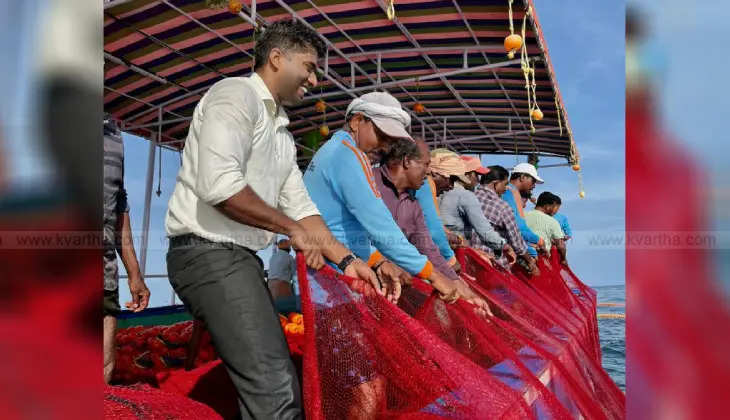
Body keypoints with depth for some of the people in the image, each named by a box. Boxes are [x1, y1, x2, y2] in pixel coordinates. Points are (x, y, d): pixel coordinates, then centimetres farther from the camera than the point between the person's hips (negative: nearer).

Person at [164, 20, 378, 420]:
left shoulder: (282, 134, 20)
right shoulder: (236, 93, -8)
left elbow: (300, 206, 18)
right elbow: (218, 184, -23)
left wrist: (346, 259, 8)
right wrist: (293, 229, -12)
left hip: (240, 258, 10)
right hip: (209, 253, -10)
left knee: (272, 386, 13)